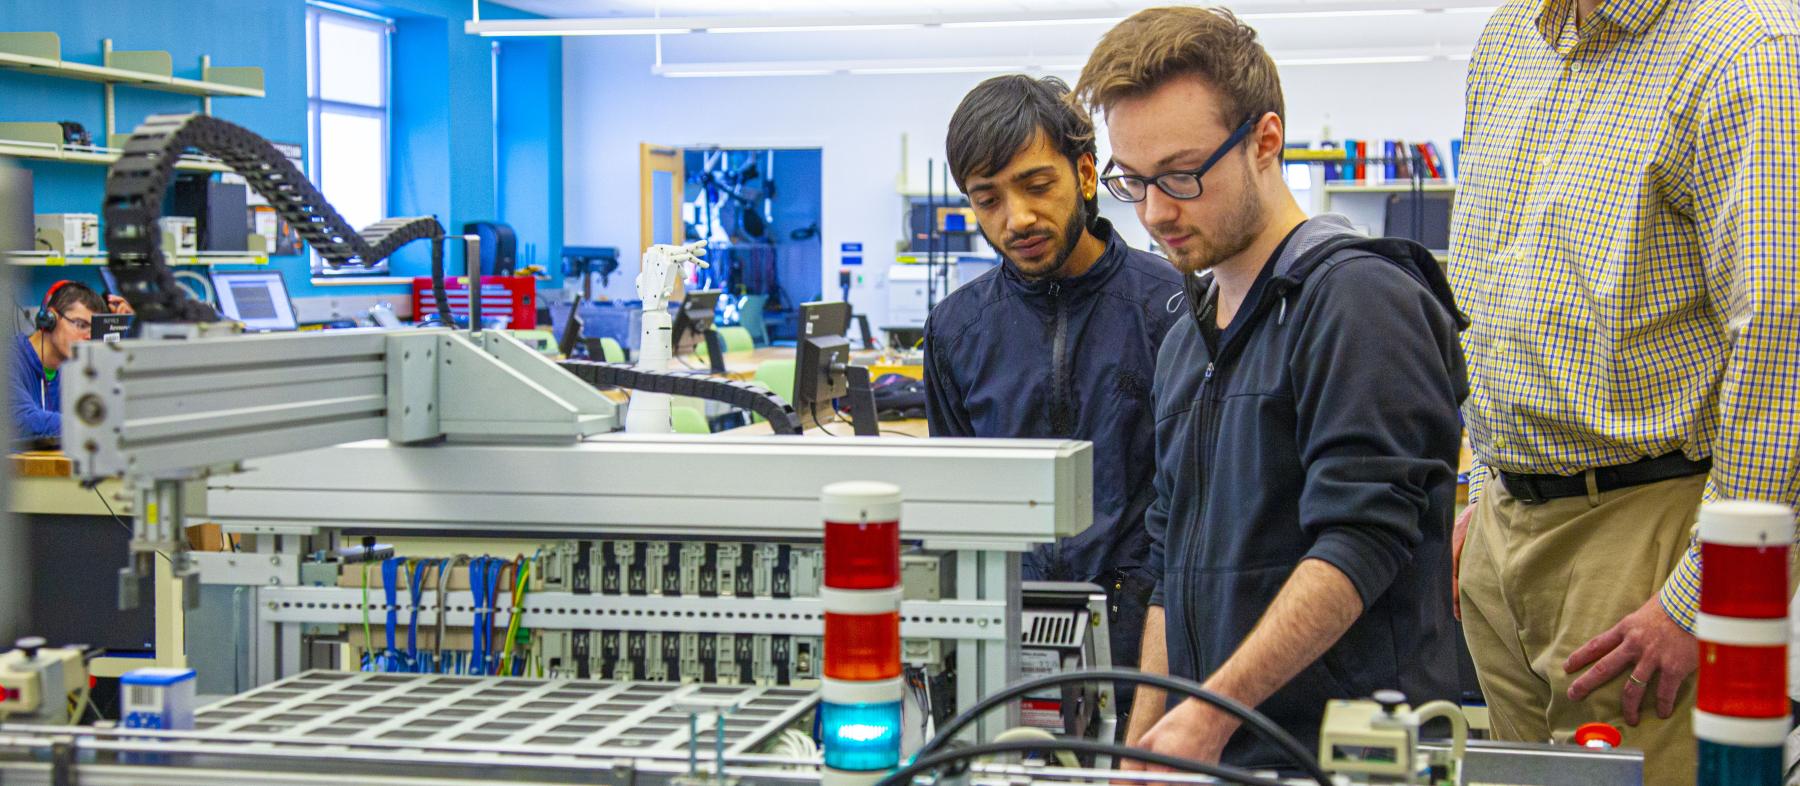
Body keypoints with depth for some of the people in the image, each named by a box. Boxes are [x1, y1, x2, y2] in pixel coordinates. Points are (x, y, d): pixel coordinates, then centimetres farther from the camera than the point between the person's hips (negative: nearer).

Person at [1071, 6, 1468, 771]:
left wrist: (1210, 714, -23)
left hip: (1340, 754, -7)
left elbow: (1360, 544, -18)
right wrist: (1139, 748, 14)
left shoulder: (1356, 298, -9)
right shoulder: (1186, 341, 18)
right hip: (1213, 758, 7)